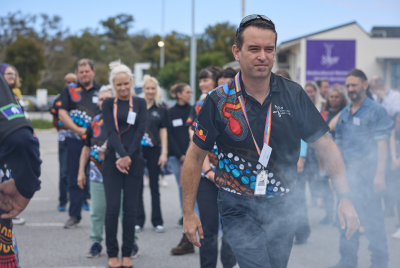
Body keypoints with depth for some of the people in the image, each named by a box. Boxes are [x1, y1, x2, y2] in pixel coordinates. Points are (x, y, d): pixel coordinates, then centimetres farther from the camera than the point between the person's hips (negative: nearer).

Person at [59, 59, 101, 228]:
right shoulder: (69, 90, 9)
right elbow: (62, 113, 1)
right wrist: (78, 130, -10)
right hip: (75, 140, 0)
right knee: (75, 180, 3)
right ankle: (74, 216, 11)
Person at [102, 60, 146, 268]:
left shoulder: (140, 103, 8)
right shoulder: (108, 104, 6)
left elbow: (141, 130, -3)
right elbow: (111, 132, -6)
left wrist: (128, 156, -13)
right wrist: (121, 156, -19)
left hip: (134, 160, 1)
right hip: (112, 160, -1)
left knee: (130, 208, 2)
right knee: (112, 207, -4)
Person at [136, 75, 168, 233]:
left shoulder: (161, 109, 4)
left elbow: (163, 132, 5)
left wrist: (164, 153, -2)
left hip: (154, 150, 0)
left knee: (154, 187, 7)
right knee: (137, 187, 4)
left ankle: (157, 221, 13)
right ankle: (138, 221, 11)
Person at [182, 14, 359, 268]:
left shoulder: (294, 95, -4)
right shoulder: (219, 101, -8)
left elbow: (326, 146, -1)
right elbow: (195, 156, 1)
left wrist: (345, 197, -11)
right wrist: (188, 212, 0)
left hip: (283, 208, 3)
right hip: (239, 209, -3)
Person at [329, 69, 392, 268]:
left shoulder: (375, 110, -4)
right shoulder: (344, 114, 15)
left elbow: (382, 143, -10)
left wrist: (379, 173, -17)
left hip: (366, 171, -6)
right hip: (346, 171, 6)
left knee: (372, 218, -4)